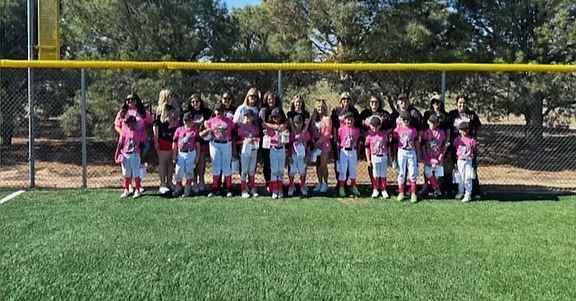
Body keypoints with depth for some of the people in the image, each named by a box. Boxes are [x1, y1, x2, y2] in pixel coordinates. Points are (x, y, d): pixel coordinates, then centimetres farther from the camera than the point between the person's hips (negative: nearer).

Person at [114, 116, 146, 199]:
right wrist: (117, 155, -4)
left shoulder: (138, 133, -2)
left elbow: (142, 144, 2)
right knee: (126, 174, 10)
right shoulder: (125, 131, -1)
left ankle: (137, 190, 11)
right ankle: (126, 191, 20)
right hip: (125, 155, 1)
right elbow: (120, 144, 0)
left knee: (136, 174, 2)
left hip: (135, 155, -1)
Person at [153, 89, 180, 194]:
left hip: (174, 139, 6)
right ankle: (162, 184, 6)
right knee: (162, 162, 2)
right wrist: (156, 141, -12)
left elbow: (179, 124, 18)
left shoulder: (175, 110, 12)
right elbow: (155, 126, -7)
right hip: (163, 140, -5)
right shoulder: (159, 111, -5)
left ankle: (169, 183, 20)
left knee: (171, 161, 11)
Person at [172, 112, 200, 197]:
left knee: (189, 173, 4)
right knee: (178, 173, 5)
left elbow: (198, 144, 1)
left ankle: (187, 190, 14)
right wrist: (174, 156, 3)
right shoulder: (179, 130, 3)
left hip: (191, 153, -2)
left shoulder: (195, 130, -1)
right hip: (180, 153, 2)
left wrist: (197, 156, -1)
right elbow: (174, 144, 6)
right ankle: (178, 189, 25)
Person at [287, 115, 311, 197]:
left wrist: (307, 156, 3)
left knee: (302, 171, 7)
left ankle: (303, 187, 19)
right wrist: (289, 156, -4)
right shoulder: (292, 133, -2)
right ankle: (291, 188, 12)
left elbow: (308, 145, 6)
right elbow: (289, 145, 0)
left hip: (302, 155, 1)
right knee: (292, 171, 1)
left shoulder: (305, 133, 2)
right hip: (293, 155, -1)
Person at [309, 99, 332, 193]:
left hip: (324, 144, -5)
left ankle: (325, 184, 3)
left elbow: (328, 132, -9)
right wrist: (313, 140, -4)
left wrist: (319, 141, -16)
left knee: (323, 165, -6)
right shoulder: (314, 118, 12)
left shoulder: (327, 119, -3)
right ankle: (319, 183, 14)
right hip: (315, 144, 5)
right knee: (318, 165, 7)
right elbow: (311, 131, 13)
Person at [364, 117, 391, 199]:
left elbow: (388, 146, 8)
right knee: (375, 175, 7)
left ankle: (383, 190, 15)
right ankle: (375, 190, 17)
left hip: (384, 157, 1)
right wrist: (368, 159, -3)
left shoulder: (384, 134, 1)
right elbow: (367, 148, 0)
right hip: (374, 157, -1)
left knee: (383, 174, 6)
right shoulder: (369, 135, -3)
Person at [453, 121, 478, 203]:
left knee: (468, 178, -3)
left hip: (469, 161, -3)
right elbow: (454, 151, 10)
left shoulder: (472, 140, -5)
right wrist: (455, 162, 8)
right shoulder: (457, 139, 3)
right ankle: (460, 192, 27)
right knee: (460, 177, 11)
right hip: (460, 161, 3)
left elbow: (475, 152, -2)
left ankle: (468, 195, 2)